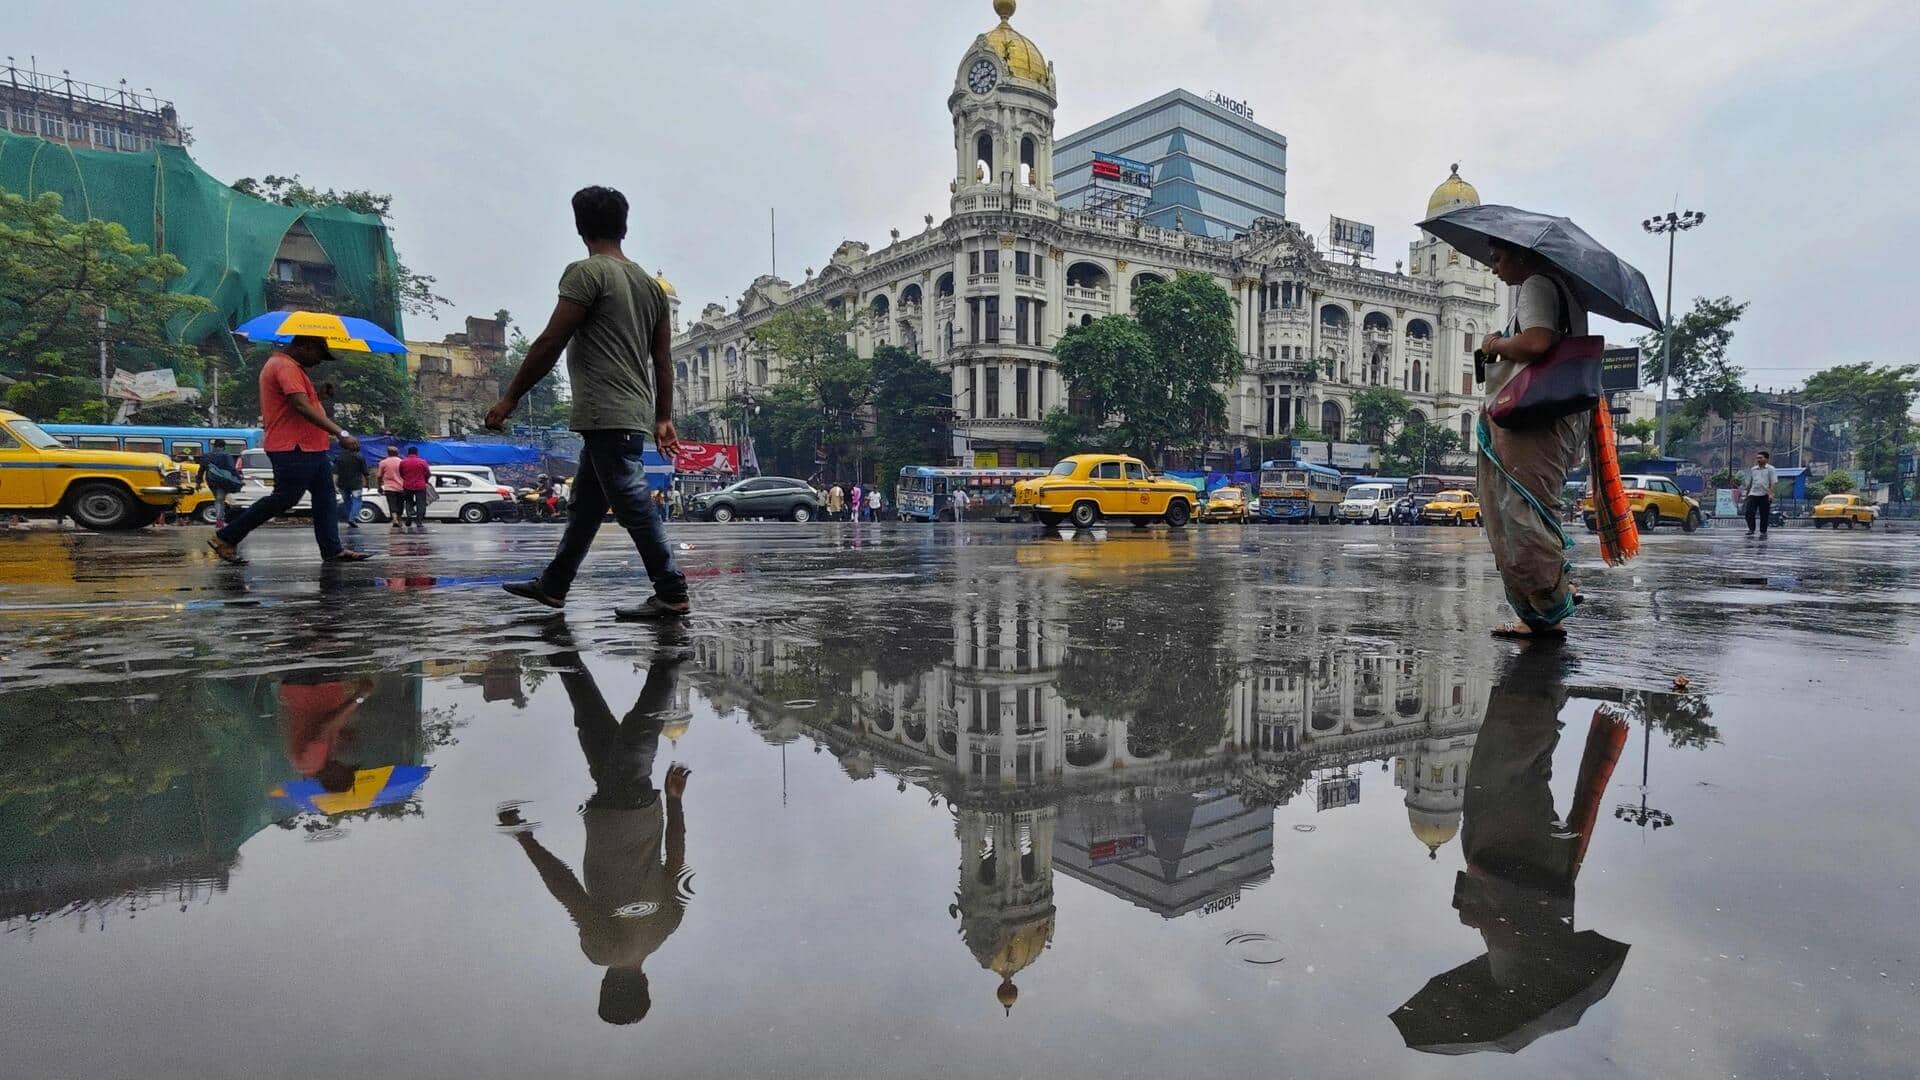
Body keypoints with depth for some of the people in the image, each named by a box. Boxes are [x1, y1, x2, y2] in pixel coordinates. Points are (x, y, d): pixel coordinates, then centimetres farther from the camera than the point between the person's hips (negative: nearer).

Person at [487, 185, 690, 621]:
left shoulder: (586, 272, -7)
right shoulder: (650, 283, 16)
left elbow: (549, 343, -10)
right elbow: (663, 360, 15)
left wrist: (510, 398, -4)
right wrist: (663, 418, 18)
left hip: (606, 417, -9)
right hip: (635, 416, 9)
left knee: (634, 506, -8)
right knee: (584, 504, 17)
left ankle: (672, 595, -6)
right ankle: (552, 585, 28)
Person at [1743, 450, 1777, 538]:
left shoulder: (1770, 469, 2)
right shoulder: (1753, 469, 14)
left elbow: (1773, 483, -5)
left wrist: (1771, 494, -16)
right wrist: (1746, 494, 19)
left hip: (1765, 495, -3)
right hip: (1753, 494, 3)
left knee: (1764, 515, 2)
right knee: (1749, 512, -9)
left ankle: (1763, 532, 12)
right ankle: (1751, 529, 6)